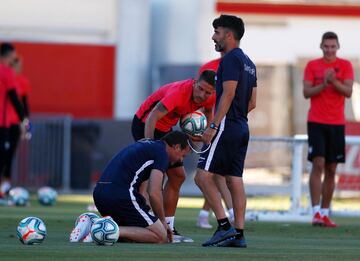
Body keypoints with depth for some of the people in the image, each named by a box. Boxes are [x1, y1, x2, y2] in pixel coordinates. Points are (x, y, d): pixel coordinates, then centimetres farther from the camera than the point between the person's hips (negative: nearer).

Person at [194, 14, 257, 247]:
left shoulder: (231, 59, -10)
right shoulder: (248, 62, 19)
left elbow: (228, 94, -19)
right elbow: (252, 102, 19)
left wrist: (213, 126, -21)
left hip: (227, 127, -10)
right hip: (242, 128, 10)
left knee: (203, 176, -9)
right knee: (235, 180, 8)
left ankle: (225, 226, -14)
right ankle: (238, 234, 5)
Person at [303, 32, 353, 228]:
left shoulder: (345, 66, 6)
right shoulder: (312, 66, 5)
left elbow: (348, 92, -4)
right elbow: (306, 92, -2)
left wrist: (334, 81, -20)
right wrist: (323, 84, -16)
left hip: (337, 123, 2)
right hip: (316, 122, -2)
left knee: (331, 169, 4)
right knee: (318, 164, -13)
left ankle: (325, 213, 10)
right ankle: (316, 212, -16)